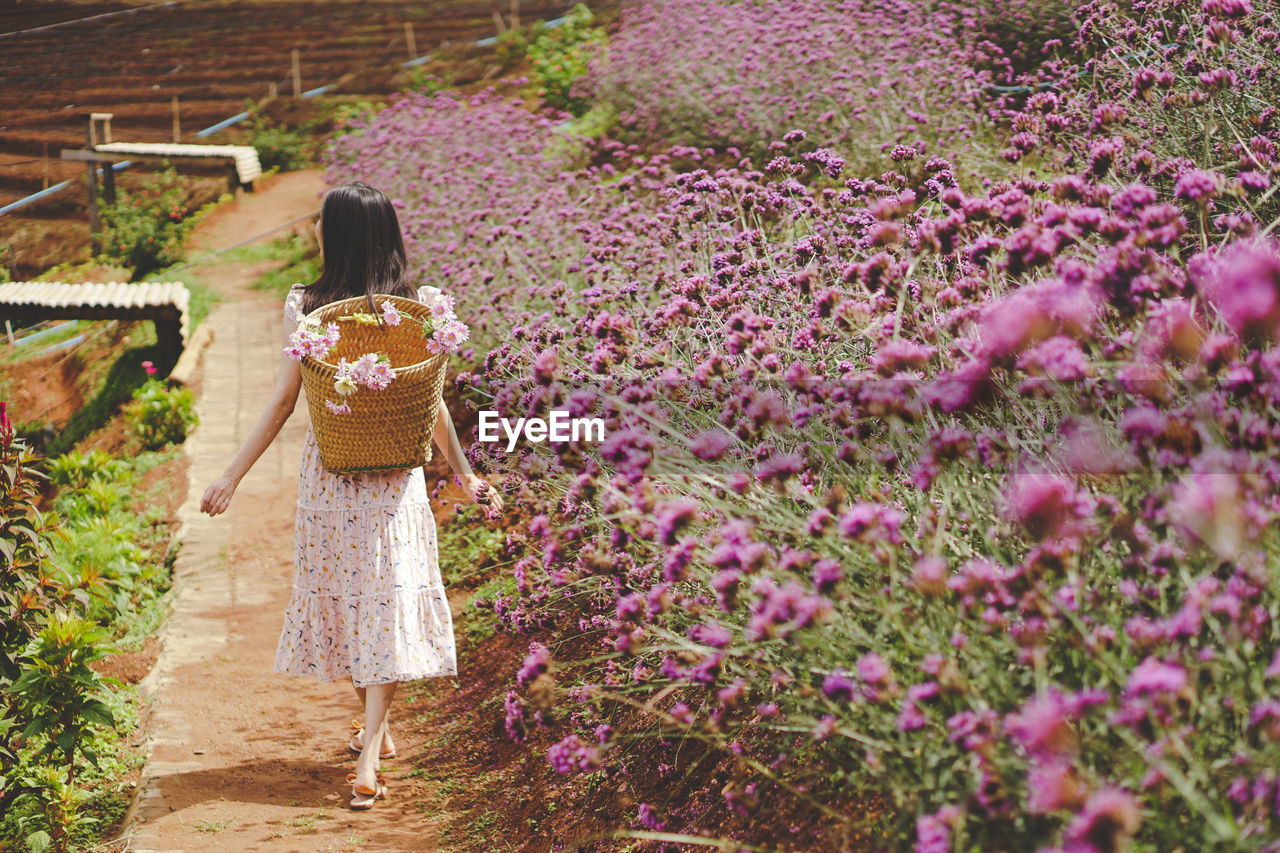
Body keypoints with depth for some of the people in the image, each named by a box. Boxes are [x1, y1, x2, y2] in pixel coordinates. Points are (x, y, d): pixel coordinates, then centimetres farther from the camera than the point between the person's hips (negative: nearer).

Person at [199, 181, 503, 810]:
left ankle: (373, 728, 34)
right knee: (386, 600, 1)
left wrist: (232, 476, 1)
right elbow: (431, 406, -2)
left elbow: (282, 403, -7)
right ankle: (369, 757, -9)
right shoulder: (414, 309, -6)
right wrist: (465, 475, 11)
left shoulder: (306, 308, -9)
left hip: (327, 475, 0)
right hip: (394, 480, 0)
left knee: (339, 592, 18)